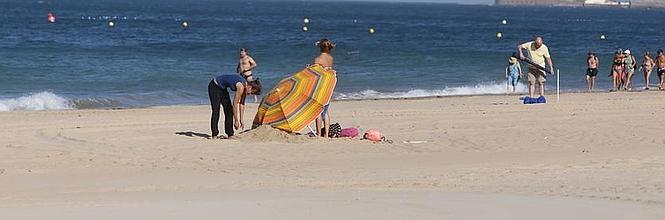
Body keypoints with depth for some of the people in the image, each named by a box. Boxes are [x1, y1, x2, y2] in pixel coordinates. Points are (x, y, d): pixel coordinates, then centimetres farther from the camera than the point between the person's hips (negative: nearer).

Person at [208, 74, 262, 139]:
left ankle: (230, 134, 3)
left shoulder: (245, 85, -5)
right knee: (216, 111, -13)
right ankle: (214, 135, -12)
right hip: (214, 86, -9)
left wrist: (241, 119, 5)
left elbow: (241, 103, 3)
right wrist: (236, 121, -20)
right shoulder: (241, 87, -30)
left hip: (222, 88, 9)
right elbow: (235, 104, -26)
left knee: (229, 110, 3)